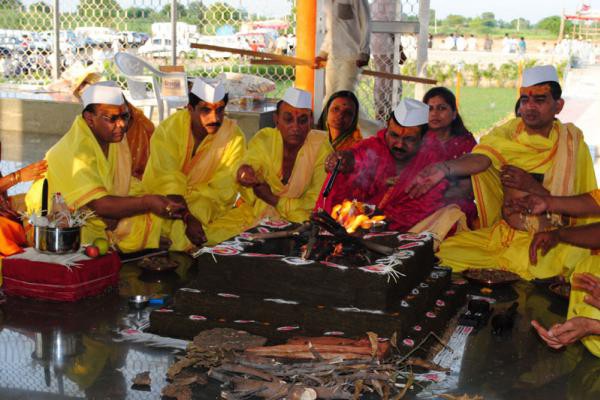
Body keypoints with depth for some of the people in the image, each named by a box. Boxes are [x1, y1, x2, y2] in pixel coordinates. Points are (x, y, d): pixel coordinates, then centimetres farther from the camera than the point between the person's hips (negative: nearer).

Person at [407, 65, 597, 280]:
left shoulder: (572, 145, -1)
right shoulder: (507, 134, 2)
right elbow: (480, 159, -20)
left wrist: (532, 186, -15)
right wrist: (444, 168, -41)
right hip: (501, 233, 3)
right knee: (446, 251, -13)